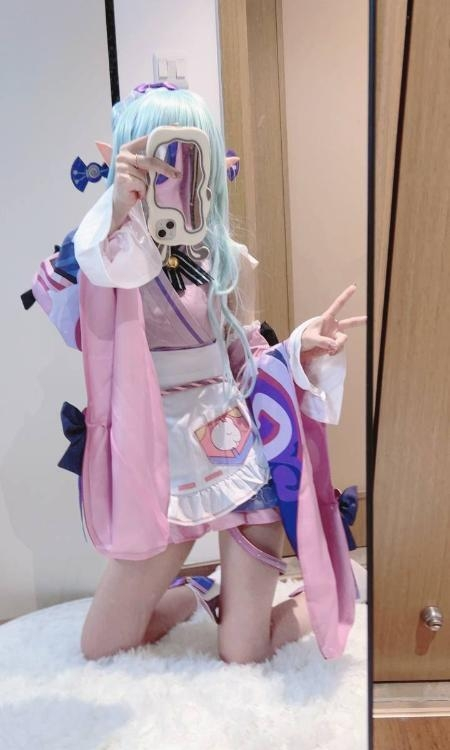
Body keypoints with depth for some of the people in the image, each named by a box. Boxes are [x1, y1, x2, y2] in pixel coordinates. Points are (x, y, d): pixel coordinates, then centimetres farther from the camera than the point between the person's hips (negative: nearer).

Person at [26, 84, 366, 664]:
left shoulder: (231, 261, -1)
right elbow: (64, 308, -29)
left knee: (243, 658, 10)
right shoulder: (104, 253, -6)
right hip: (160, 471, 1)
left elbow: (246, 365, 7)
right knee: (101, 652, 13)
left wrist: (301, 345, -12)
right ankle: (192, 594, 39)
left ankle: (317, 600, 41)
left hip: (240, 460, 0)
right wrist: (117, 215, -41)